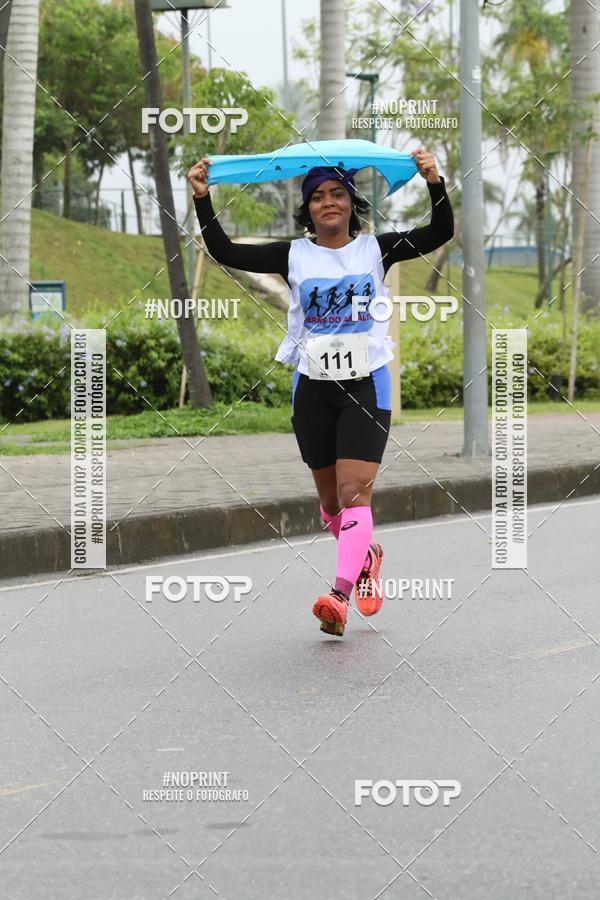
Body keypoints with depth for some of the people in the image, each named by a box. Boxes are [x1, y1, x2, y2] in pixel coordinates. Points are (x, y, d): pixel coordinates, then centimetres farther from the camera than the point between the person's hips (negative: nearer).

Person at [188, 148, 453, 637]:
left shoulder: (376, 249, 2)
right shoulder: (294, 255, 3)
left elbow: (439, 233, -6)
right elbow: (226, 252, -2)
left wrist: (435, 183, -21)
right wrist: (203, 199, -12)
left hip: (366, 383, -3)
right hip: (312, 388, 3)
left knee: (355, 491, -17)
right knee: (331, 497, 14)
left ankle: (339, 595, -26)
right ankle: (367, 555, 43)